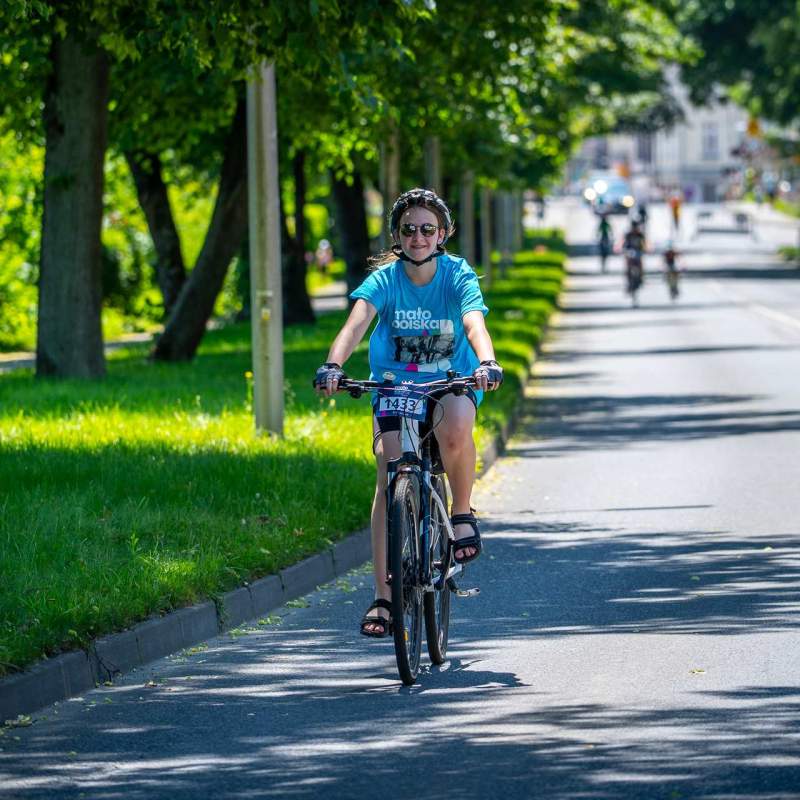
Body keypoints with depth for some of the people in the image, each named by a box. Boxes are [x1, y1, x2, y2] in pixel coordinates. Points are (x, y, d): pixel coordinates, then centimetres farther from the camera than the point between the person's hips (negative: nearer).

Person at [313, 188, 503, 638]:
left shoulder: (458, 276, -11)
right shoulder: (384, 279, -10)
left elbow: (474, 322, -28)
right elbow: (357, 322, -26)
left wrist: (487, 363, -49)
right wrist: (334, 365, -45)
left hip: (451, 383, -1)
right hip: (394, 385, 1)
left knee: (455, 431, -36)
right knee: (390, 478, -16)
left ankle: (463, 513, -8)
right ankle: (384, 596, -13)